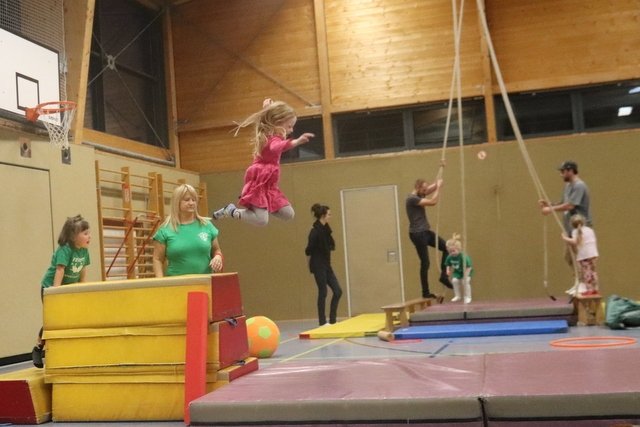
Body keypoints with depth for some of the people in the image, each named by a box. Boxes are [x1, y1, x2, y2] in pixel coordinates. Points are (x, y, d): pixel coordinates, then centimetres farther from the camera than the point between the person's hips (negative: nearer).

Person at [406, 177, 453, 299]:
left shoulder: (420, 195, 10)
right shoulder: (412, 199, -18)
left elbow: (433, 187, 11)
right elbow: (433, 202, -22)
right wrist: (438, 187, -15)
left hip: (426, 232, 9)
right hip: (417, 234, -9)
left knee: (446, 247, 5)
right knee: (425, 263, -4)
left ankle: (443, 276, 11)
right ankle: (425, 292, 5)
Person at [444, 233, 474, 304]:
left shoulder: (463, 257, -34)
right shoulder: (450, 257, -16)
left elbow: (469, 267, -30)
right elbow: (448, 265, 2)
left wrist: (466, 275, -32)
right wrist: (448, 270, -16)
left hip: (466, 271, -5)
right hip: (457, 271, 5)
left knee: (465, 281, -22)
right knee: (454, 281, -11)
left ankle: (467, 297, -4)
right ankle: (457, 296, 9)